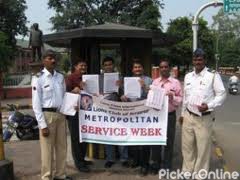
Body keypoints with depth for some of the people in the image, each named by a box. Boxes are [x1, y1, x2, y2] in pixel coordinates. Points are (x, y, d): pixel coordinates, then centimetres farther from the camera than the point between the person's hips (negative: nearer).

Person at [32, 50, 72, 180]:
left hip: (60, 114, 6)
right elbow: (36, 104, -10)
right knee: (47, 149, 2)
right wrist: (42, 124, -14)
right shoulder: (39, 78, -9)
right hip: (47, 115, -6)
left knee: (62, 147, 14)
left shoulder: (60, 77, 7)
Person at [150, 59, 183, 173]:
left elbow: (180, 99, -3)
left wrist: (172, 97, -21)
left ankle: (166, 166, 22)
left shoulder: (175, 82, -2)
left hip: (170, 115, -3)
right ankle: (156, 164, 28)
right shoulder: (155, 82, 8)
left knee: (168, 141, 7)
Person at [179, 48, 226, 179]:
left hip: (204, 118, -5)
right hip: (188, 117, 5)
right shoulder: (187, 76, 9)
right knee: (187, 146, 15)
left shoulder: (213, 76, -9)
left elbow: (221, 94, -8)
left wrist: (209, 106, -21)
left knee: (203, 148, 6)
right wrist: (182, 113, 18)